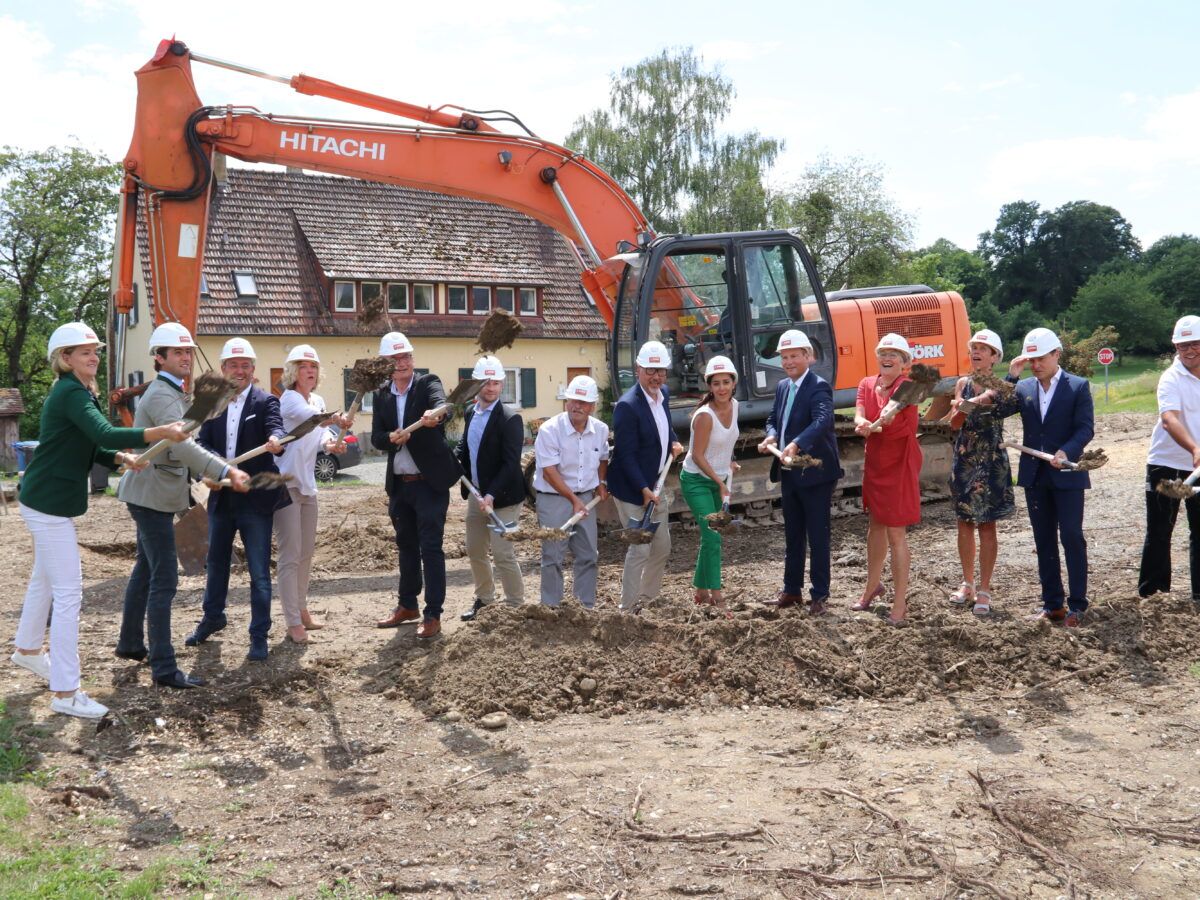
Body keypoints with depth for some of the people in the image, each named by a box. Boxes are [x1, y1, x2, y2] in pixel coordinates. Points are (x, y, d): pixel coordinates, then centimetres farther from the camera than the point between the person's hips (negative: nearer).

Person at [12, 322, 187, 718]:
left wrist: (123, 458, -6)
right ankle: (65, 692, -7)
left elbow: (91, 448, 13)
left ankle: (28, 649, 46)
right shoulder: (72, 393, -19)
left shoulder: (75, 392, 13)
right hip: (50, 504, -11)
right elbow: (105, 435, -34)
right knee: (68, 591, -10)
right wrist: (163, 432, -40)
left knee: (44, 577, 26)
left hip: (47, 500, 11)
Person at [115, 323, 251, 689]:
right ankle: (164, 668, -8)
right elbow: (182, 444, -34)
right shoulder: (162, 395, -19)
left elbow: (181, 444, 22)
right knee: (164, 580, -10)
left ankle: (130, 642, 34)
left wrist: (205, 474, 10)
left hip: (152, 494, 11)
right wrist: (228, 471, -41)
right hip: (153, 495, -11)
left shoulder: (172, 393, 15)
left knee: (146, 570, 20)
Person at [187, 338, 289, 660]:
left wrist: (276, 441, -45)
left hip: (255, 499, -4)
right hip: (221, 497, 5)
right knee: (216, 563, 21)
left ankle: (259, 636, 10)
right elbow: (202, 442, 1)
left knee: (259, 572, -1)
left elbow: (276, 429, -21)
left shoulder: (265, 401, -5)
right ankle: (212, 617, 42)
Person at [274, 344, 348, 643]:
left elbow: (322, 432, 5)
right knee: (290, 556, -6)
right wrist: (336, 420, -52)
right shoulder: (289, 398, -13)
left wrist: (330, 443, -18)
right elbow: (311, 416, -33)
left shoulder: (318, 401, 13)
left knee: (306, 553, 15)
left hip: (307, 484, 8)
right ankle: (293, 623, -2)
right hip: (286, 484, -8)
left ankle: (301, 610, 28)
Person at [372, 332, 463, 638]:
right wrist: (391, 438, -20)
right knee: (406, 545, 17)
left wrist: (435, 415, -53)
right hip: (398, 484, 6)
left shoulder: (428, 383, -7)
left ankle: (433, 615, 2)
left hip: (429, 481, -6)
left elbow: (441, 404, -29)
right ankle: (407, 605, 31)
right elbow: (376, 438, 2)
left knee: (430, 547, -4)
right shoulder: (381, 395, 7)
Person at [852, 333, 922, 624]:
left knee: (896, 534, -4)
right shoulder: (867, 384, 2)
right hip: (874, 463, 6)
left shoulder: (908, 386, -12)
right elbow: (859, 416, -13)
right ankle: (873, 584, 37)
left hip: (900, 465, -5)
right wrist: (862, 424, -37)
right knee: (875, 525, 18)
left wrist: (888, 414, -57)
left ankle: (900, 601, 5)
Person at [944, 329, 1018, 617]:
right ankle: (968, 583, 23)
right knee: (965, 523, 10)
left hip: (991, 463, -4)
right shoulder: (963, 384, 6)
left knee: (987, 525, 0)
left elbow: (1013, 406, -23)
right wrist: (969, 405, -19)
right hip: (964, 461, 4)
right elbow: (955, 423, -3)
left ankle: (984, 590, 6)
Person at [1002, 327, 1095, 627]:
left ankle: (1077, 605, 4)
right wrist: (1011, 376, -10)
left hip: (1067, 475, -4)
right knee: (1044, 541, 9)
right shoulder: (1023, 388, 9)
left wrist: (1066, 452, -25)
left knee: (1072, 538, -3)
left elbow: (1086, 428, -9)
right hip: (1035, 476, 4)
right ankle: (1052, 604, 16)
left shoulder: (1078, 386, -2)